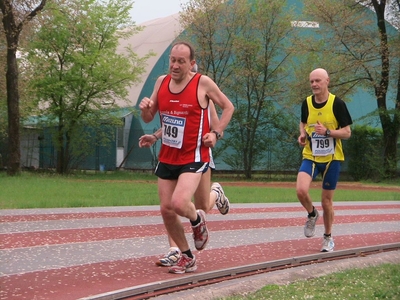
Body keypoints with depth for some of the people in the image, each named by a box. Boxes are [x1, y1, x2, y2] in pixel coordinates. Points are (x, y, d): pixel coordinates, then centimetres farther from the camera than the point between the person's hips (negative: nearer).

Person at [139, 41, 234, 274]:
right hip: (167, 157, 6)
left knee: (178, 203, -25)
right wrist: (145, 109, -10)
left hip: (194, 158, -6)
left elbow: (228, 107, 4)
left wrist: (216, 133, -8)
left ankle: (197, 220, 12)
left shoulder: (203, 83, -9)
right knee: (166, 210, 5)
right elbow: (149, 118, 13)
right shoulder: (162, 82, 5)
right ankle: (187, 258, 23)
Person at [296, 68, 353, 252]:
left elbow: (347, 132, -8)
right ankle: (312, 214, 11)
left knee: (326, 200, 5)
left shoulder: (337, 103, -10)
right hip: (310, 157, 2)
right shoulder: (306, 103, 0)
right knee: (301, 190, -22)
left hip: (331, 158, -2)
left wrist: (327, 132, -25)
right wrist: (303, 135, -2)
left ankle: (328, 238, 27)